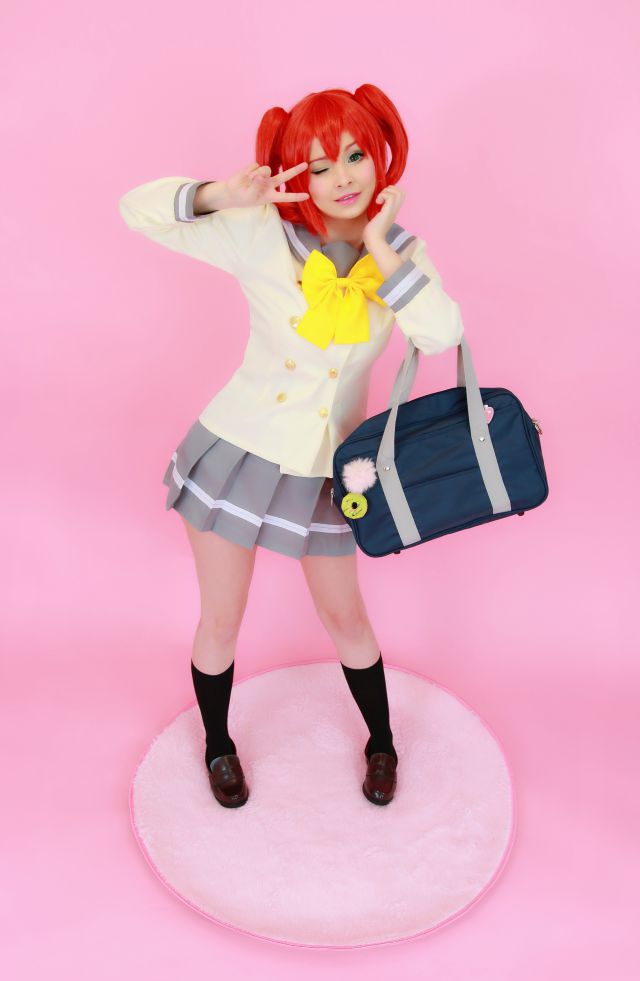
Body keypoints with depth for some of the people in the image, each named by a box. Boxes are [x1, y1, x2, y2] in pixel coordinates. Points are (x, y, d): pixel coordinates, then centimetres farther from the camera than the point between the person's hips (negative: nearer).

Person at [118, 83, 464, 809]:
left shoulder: (400, 253, -3)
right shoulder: (263, 237, -12)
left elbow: (442, 334, -22)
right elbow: (138, 209, -14)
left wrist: (379, 247, -21)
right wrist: (221, 195, -29)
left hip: (324, 469, 2)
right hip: (238, 450, -1)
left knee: (345, 619, 16)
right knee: (221, 621, 12)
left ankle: (381, 743, 43)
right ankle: (218, 746, 40)